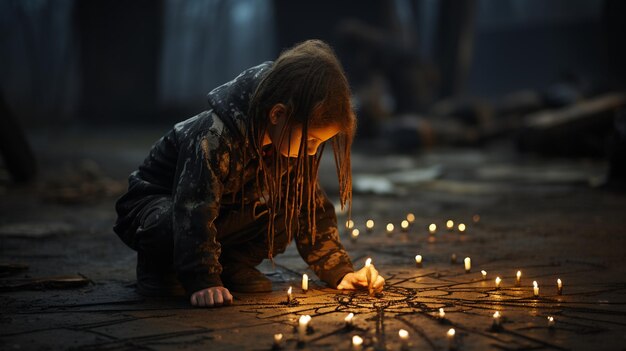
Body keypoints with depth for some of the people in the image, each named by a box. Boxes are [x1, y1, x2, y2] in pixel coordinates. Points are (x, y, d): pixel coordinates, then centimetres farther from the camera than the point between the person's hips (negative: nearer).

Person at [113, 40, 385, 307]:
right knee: (167, 225, -41)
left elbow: (312, 206, -5)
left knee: (293, 206, -18)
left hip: (230, 211, 6)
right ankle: (156, 265, -7)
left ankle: (233, 263, 1)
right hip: (158, 202, -6)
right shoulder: (214, 139, -37)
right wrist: (203, 282, -42)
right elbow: (194, 213, -38)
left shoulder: (297, 140, -14)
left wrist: (339, 271, -9)